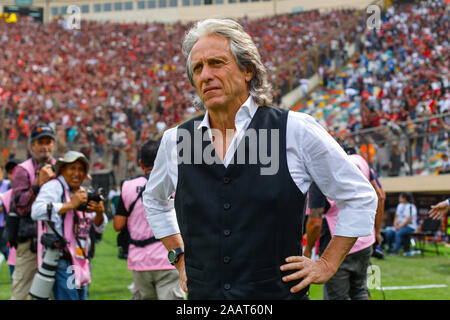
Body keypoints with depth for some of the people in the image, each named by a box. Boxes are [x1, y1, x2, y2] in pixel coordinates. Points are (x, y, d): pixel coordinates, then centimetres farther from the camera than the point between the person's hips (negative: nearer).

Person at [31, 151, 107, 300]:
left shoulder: (83, 193, 19)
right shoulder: (54, 186, -5)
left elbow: (99, 227, 18)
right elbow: (36, 211, -24)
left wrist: (99, 213, -5)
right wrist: (70, 205, -21)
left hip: (80, 263, 8)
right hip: (62, 263, -8)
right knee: (68, 297, -15)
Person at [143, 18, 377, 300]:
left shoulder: (296, 131, -5)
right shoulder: (175, 141, 4)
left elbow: (360, 197, 4)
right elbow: (154, 200, 26)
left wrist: (327, 264, 1)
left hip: (278, 291, -3)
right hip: (202, 293, 3)